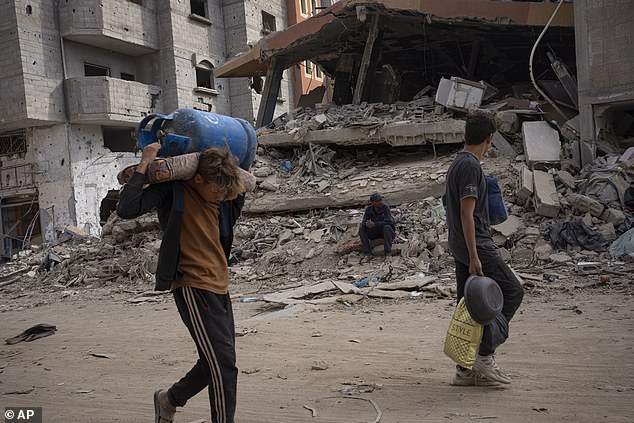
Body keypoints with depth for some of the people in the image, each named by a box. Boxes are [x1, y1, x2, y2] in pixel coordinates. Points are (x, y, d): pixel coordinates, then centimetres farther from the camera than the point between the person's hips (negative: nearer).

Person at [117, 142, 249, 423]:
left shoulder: (215, 195, 9)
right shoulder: (172, 189, -11)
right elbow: (126, 209, -23)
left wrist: (234, 176, 13)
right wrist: (144, 165, -21)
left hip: (219, 288, 8)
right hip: (193, 289, -8)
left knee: (216, 363, 17)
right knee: (223, 365, -9)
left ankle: (169, 400, 39)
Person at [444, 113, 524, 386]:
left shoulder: (456, 164, 16)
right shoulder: (471, 166, -14)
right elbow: (467, 213, -20)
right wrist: (474, 257, -21)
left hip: (459, 249, 10)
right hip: (476, 246, -10)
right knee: (512, 291, 0)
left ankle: (465, 369, 15)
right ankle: (485, 354, -2)